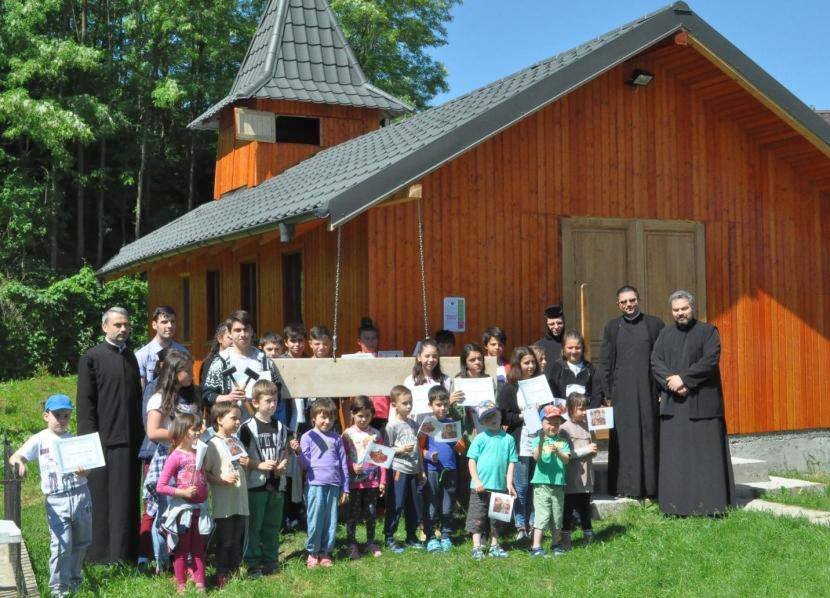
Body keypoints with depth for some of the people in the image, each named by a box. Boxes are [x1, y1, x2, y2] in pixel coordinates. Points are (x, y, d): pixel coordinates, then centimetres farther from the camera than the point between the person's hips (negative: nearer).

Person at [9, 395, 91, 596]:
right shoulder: (40, 440, 1)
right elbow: (15, 457, -3)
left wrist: (83, 471, -16)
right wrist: (18, 462, -26)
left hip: (80, 495, 3)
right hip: (56, 500, -3)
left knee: (81, 542, 13)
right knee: (61, 545, -8)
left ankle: (73, 579, 33)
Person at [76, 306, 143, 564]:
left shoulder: (131, 356, 15)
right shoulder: (92, 357, -3)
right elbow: (85, 402, -7)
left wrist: (140, 433, 13)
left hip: (130, 440, 6)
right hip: (104, 441, -6)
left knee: (128, 499, 9)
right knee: (102, 499, 0)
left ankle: (127, 552, 17)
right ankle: (100, 553, 7)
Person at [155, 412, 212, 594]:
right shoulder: (176, 456, -14)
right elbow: (160, 487, -16)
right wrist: (183, 492, -21)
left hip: (200, 508, 5)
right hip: (182, 508, -5)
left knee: (199, 549, 13)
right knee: (182, 549, 7)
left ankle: (200, 584, 22)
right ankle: (181, 586, 19)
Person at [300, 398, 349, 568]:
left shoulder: (336, 439, 13)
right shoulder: (308, 437, 4)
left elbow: (343, 464, 13)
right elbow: (305, 463, 0)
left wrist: (345, 489, 11)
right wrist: (298, 452, -18)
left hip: (333, 485, 3)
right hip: (315, 484, -3)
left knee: (331, 521, 5)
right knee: (315, 520, -2)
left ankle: (325, 552, 17)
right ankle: (312, 552, 13)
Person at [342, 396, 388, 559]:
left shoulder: (375, 434, 5)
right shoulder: (347, 434, -2)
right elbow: (343, 457, -3)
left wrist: (382, 481, 3)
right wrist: (352, 467, -22)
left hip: (372, 480, 2)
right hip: (354, 481, -2)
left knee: (371, 513, 10)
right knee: (353, 513, 3)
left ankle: (371, 542, 22)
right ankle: (351, 544, 11)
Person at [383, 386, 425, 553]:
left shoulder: (413, 424, 12)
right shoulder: (392, 426, -7)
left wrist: (422, 470, 17)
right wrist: (401, 449, -21)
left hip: (414, 471, 6)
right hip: (398, 471, -6)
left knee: (415, 505, 11)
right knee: (395, 506, -3)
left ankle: (411, 537, 24)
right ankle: (389, 539, 7)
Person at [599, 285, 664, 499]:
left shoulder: (655, 324, 5)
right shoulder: (612, 328, 9)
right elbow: (605, 364, 9)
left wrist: (663, 390, -4)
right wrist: (606, 395, 1)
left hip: (647, 391, -1)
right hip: (621, 391, 1)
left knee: (649, 436, 0)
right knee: (624, 439, 0)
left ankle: (650, 486, 7)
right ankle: (626, 487, 7)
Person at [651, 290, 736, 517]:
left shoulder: (708, 331, 2)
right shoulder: (665, 334, 14)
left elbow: (710, 360, -10)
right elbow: (655, 361, 4)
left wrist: (683, 378, -14)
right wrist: (671, 381, -12)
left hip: (702, 402, -3)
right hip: (673, 403, 4)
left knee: (706, 453, -3)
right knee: (674, 454, 2)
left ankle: (710, 503, 1)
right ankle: (676, 504, 6)